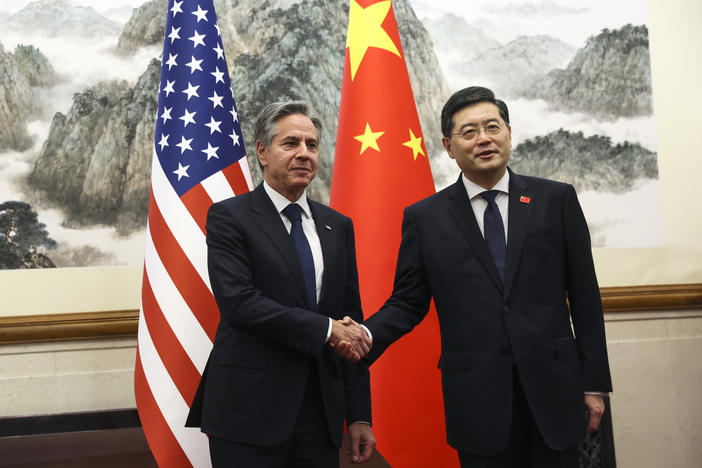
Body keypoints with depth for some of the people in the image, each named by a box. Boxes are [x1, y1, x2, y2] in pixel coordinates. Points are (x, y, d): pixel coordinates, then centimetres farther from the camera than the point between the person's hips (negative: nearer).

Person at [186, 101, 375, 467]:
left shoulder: (338, 226, 10)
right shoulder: (229, 217, -4)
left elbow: (352, 320, 9)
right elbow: (237, 301, -17)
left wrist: (359, 416, 7)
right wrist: (325, 329, -17)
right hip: (249, 413, -4)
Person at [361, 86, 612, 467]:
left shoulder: (556, 200, 2)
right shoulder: (424, 217, 1)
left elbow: (584, 296, 4)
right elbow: (407, 303, 2)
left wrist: (594, 383, 3)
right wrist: (364, 336, -18)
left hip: (553, 390, 1)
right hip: (477, 400, -1)